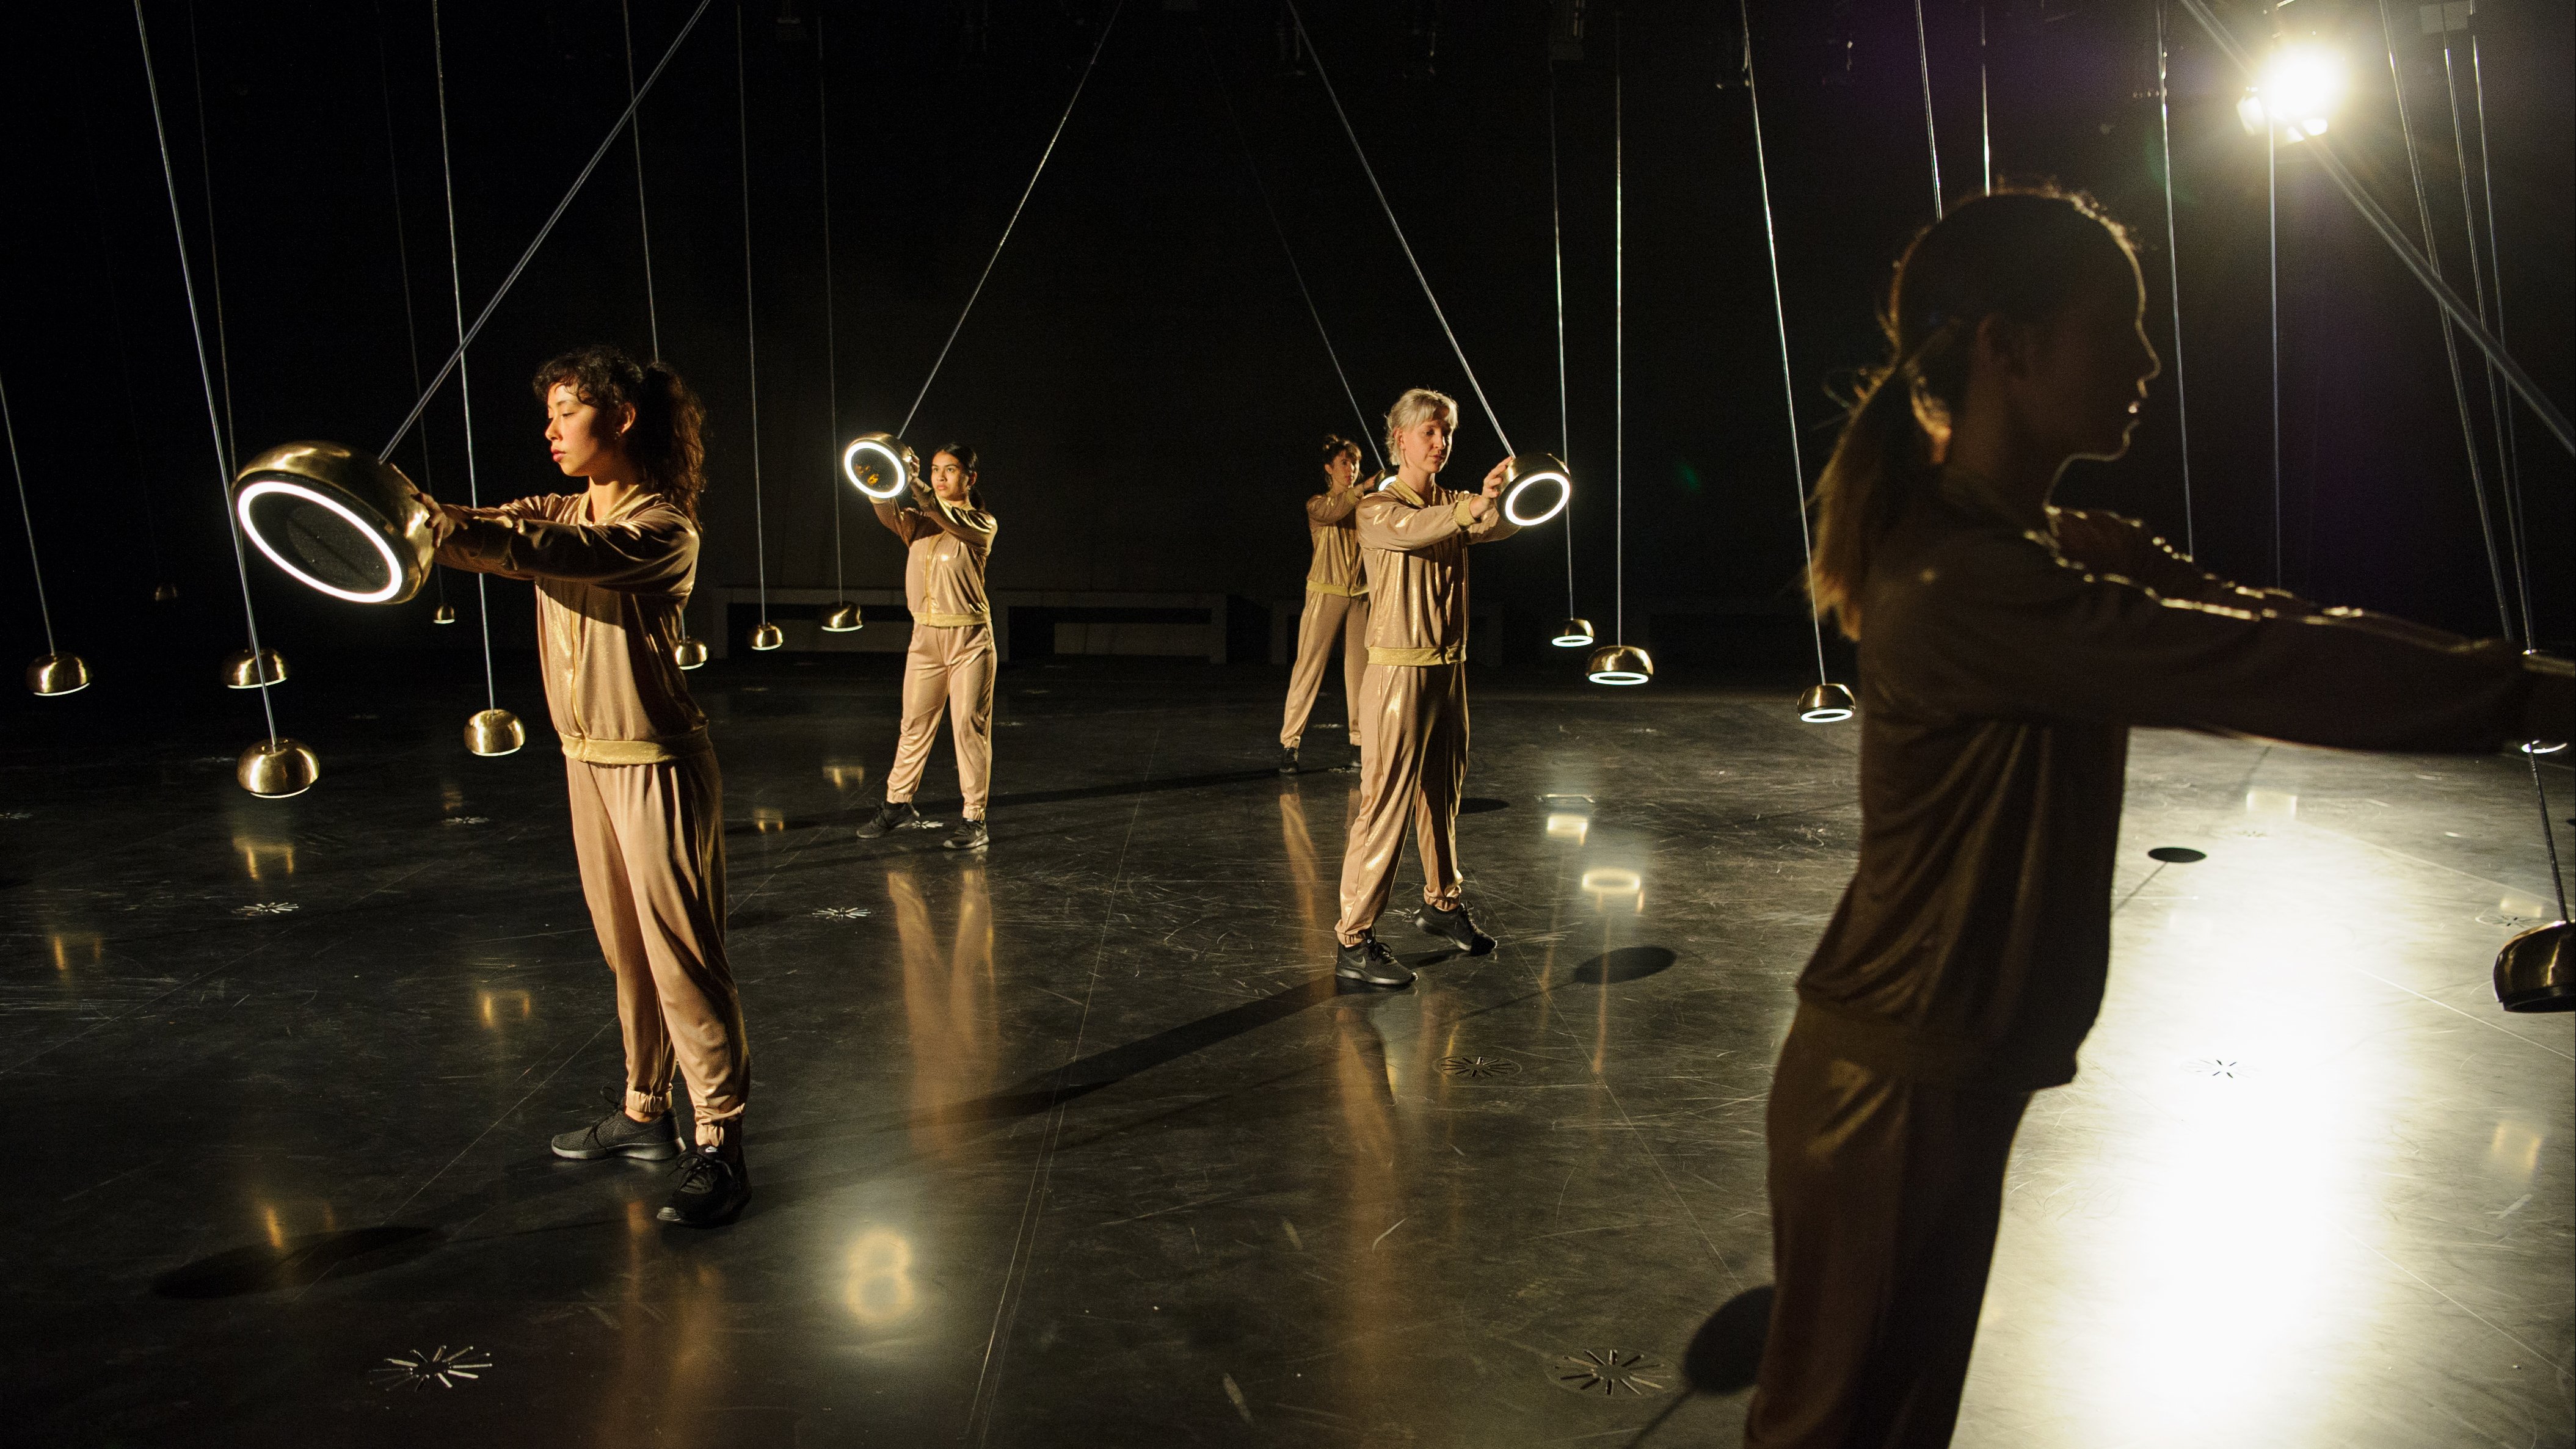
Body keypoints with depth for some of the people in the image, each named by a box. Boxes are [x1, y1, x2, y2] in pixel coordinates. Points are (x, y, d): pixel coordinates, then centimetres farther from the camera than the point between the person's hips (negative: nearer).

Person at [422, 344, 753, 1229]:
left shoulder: (662, 529, -15)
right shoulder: (560, 511, 11)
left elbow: (565, 556, -31)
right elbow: (492, 530, -2)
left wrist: (440, 527, -38)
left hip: (656, 767, -8)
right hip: (586, 759, 8)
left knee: (683, 957, -4)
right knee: (625, 953, 17)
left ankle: (721, 1148, 4)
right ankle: (645, 1115, 31)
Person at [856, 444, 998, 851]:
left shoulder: (981, 524, -3)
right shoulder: (918, 523, 9)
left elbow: (950, 520, -24)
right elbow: (890, 517, -13)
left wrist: (914, 483, -37)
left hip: (969, 638, -4)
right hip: (925, 636, 4)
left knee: (969, 726, -2)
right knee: (915, 724, 11)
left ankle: (974, 819, 4)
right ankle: (898, 803, 24)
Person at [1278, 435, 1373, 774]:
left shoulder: (1365, 507, 13)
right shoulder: (1318, 504, 4)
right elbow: (1332, 513, -20)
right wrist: (1363, 488, -33)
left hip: (1360, 596, 3)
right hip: (1326, 594, -3)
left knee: (1359, 669, 2)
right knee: (1309, 667, -5)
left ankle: (1360, 738, 11)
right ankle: (1289, 742, -3)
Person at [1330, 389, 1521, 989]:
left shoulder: (1455, 505, 13)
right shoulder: (1377, 509, -6)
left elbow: (1501, 527, -8)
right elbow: (1411, 529, -29)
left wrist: (1502, 500, -31)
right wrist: (1477, 504, -45)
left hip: (1449, 670, 6)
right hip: (1398, 673, -6)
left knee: (1443, 794, 16)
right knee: (1386, 803, -8)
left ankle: (1441, 902, 34)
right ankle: (1355, 941, -4)